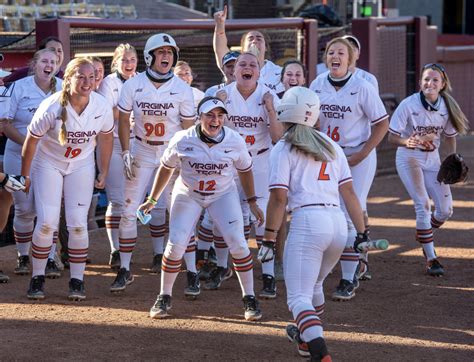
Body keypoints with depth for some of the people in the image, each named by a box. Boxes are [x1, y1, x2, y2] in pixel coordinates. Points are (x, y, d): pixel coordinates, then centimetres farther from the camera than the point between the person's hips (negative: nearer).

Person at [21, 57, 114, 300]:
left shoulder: (101, 107, -17)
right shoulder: (52, 107, -26)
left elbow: (106, 138, 2)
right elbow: (32, 140, -12)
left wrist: (104, 172, 7)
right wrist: (25, 176, -4)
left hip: (81, 166, 2)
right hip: (48, 164, -2)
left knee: (78, 224, -7)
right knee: (46, 222, -11)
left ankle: (77, 281, 4)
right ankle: (37, 278, 5)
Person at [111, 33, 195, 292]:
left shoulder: (182, 89, -7)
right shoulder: (133, 86, -6)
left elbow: (189, 128, -1)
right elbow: (123, 121, 2)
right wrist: (126, 152, -6)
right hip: (141, 153, 1)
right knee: (129, 212, -3)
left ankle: (192, 272, 11)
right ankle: (124, 271, 4)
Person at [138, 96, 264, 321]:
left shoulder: (234, 141, -17)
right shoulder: (183, 140, -19)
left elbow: (245, 170, 2)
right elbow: (166, 167, -2)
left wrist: (252, 202, 4)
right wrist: (152, 200, 3)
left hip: (223, 195, 0)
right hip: (188, 195, 0)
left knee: (238, 244, -13)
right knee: (175, 245, -8)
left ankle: (249, 298, 2)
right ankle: (164, 297, 12)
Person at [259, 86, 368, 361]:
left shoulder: (283, 149, 3)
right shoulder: (331, 145, 18)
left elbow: (279, 198, -5)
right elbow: (348, 192, 14)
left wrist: (269, 239, -2)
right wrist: (362, 233, 16)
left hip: (307, 221, -6)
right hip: (338, 222, 6)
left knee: (299, 297, -7)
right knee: (313, 284, 30)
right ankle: (308, 332, 48)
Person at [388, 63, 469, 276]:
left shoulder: (447, 107, -6)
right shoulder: (408, 105, -18)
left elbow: (449, 136, 7)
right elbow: (392, 137, -18)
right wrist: (407, 142, -39)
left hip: (432, 159, 5)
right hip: (409, 158, -5)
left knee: (445, 210, 0)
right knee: (423, 205, -18)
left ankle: (424, 236, 32)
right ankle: (431, 259, -10)